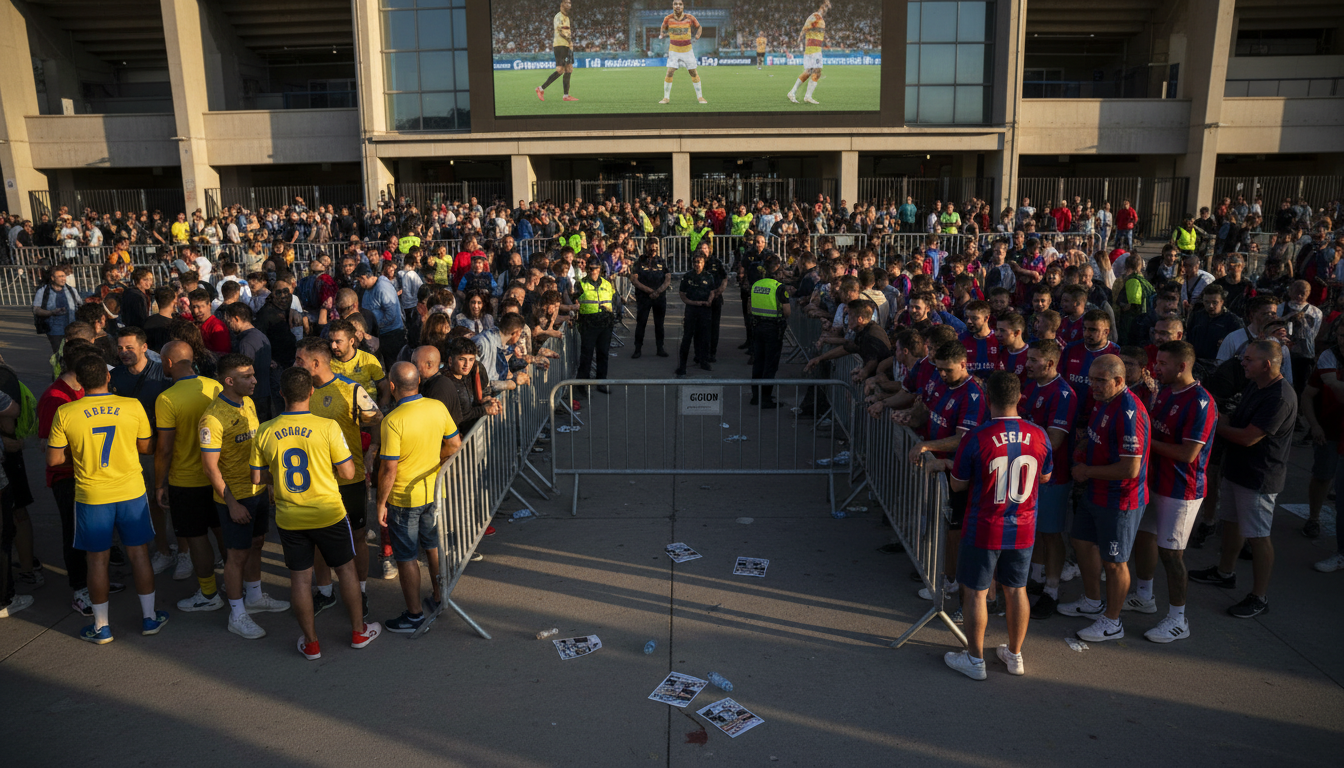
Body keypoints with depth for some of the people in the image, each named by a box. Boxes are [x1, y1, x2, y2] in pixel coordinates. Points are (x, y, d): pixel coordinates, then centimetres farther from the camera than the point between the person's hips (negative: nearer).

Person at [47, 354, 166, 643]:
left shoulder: (65, 413, -10)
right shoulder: (132, 406, -9)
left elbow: (53, 459, -5)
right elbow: (146, 447, 2)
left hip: (91, 496, -1)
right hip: (131, 491, 1)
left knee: (97, 558, 11)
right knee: (139, 554, 13)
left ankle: (101, 626, 22)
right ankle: (150, 617, 23)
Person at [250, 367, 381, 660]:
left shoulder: (265, 432, -7)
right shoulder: (328, 427, -17)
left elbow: (257, 478, 1)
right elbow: (348, 473, -13)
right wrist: (349, 454, 8)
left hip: (289, 518, 2)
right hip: (328, 514, -2)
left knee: (300, 578, 13)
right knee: (346, 569, 16)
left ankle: (310, 643, 24)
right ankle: (359, 632, 28)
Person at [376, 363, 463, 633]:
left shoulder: (393, 421, -25)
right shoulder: (438, 408, -7)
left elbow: (388, 469, -22)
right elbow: (455, 445, 3)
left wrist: (381, 502, -9)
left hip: (404, 498, -6)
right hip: (434, 491, 6)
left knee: (407, 557, 8)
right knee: (433, 545, 23)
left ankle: (414, 615, 19)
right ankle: (438, 598, 38)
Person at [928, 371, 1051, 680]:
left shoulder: (976, 438, -20)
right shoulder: (1038, 435, -8)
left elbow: (958, 485, -8)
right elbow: (1045, 477, 9)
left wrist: (947, 465, 11)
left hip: (984, 531, -4)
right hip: (1022, 530, 4)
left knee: (975, 593, 10)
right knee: (1016, 590, 18)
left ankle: (975, 660, 21)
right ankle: (1014, 655, 33)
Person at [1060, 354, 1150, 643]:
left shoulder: (1128, 413, -28)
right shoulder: (1101, 400, 3)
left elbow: (1130, 469, -29)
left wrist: (1087, 471, -18)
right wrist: (1083, 447, 2)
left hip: (1118, 500, -10)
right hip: (1094, 492, 10)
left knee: (1113, 562, 5)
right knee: (1083, 543, 23)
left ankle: (1112, 622, 22)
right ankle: (1092, 602, 43)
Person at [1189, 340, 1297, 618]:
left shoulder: (1280, 398, -26)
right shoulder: (1255, 385, 6)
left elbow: (1248, 437, -25)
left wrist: (1217, 426, -10)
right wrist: (1223, 420, -5)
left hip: (1258, 477, -10)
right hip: (1236, 468, 10)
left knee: (1257, 536, 0)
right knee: (1231, 521, 23)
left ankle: (1259, 596, 11)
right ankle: (1225, 572, 41)